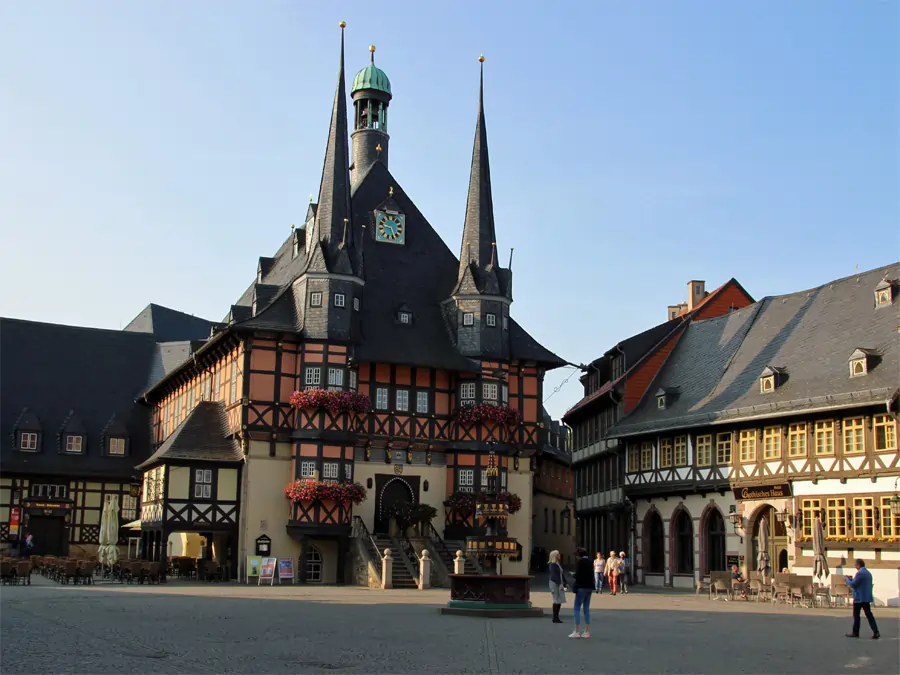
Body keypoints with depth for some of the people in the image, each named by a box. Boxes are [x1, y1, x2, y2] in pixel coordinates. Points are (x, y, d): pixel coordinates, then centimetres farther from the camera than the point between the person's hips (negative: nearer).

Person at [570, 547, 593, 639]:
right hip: (589, 587, 8)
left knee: (577, 608, -1)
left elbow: (578, 575, -16)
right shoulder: (590, 561, 11)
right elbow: (591, 575, 15)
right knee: (586, 609, 11)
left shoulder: (580, 561, -11)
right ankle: (587, 632, 12)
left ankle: (577, 631, -4)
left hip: (582, 587, -8)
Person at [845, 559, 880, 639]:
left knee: (856, 615, 3)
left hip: (859, 598, -8)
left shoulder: (859, 573, -16)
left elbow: (853, 585, -17)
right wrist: (852, 579, 18)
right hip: (867, 597, 8)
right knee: (869, 615, 6)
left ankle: (855, 632, 9)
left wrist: (847, 579, 0)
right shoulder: (868, 573, 14)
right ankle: (876, 632, -3)